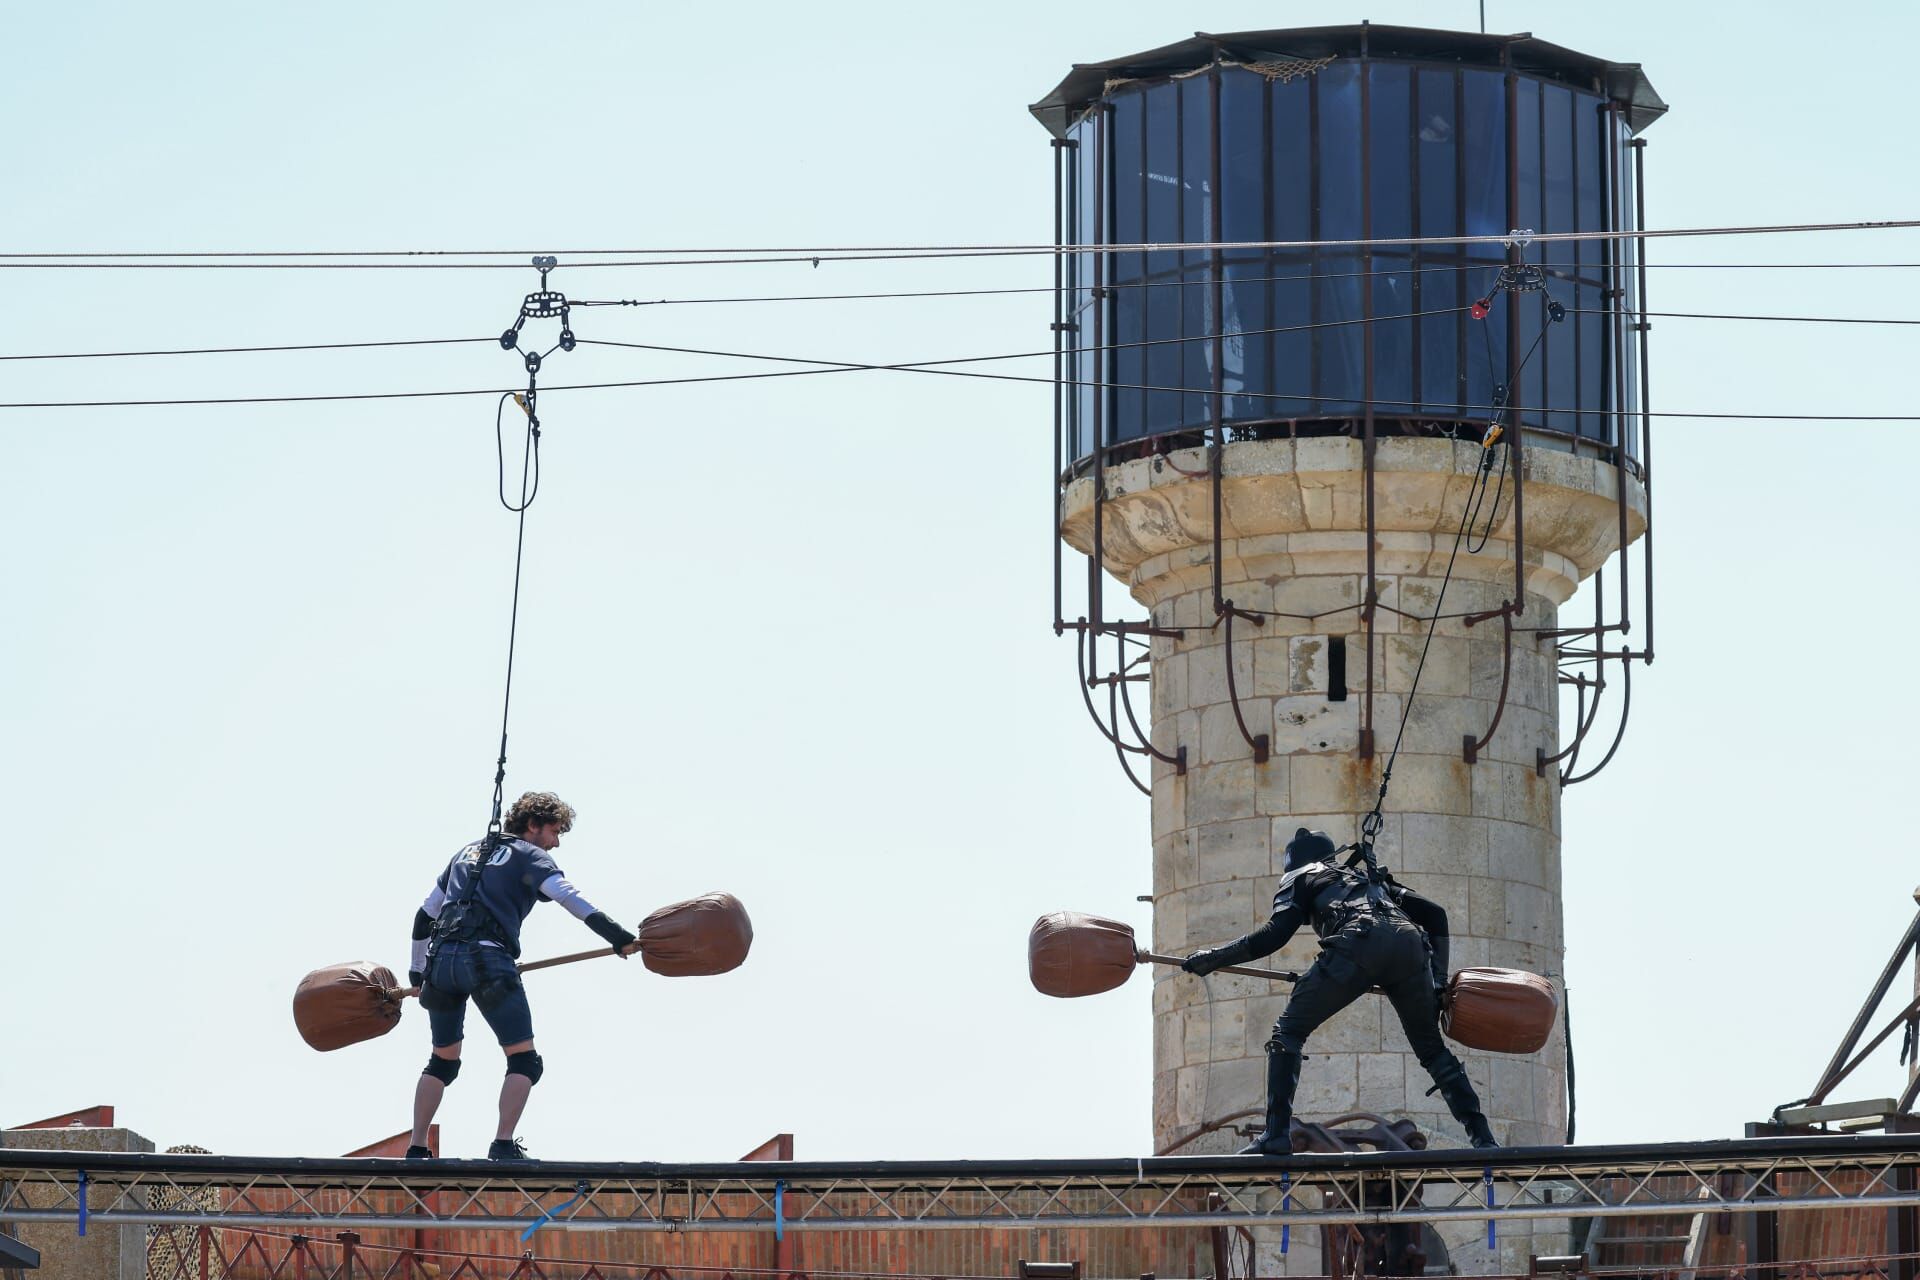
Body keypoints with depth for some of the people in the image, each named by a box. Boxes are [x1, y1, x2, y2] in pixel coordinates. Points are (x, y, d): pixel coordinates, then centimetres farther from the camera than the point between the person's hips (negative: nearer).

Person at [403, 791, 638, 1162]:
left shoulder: (468, 852, 29)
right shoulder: (529, 855, 8)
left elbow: (424, 915, 31)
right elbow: (567, 896, -11)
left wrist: (418, 973, 39)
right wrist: (617, 937, -20)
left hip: (441, 961, 7)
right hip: (487, 960, -7)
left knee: (443, 1061, 20)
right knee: (523, 1061, -2)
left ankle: (416, 1151, 15)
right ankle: (503, 1145, -16)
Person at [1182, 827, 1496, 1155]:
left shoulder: (1301, 878, 29)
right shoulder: (1372, 878, 43)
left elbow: (1275, 934, 12)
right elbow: (1435, 913, 34)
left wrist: (1214, 957, 18)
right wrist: (1438, 980, 32)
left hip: (1358, 942, -5)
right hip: (1410, 944, 5)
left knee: (1289, 1031, 7)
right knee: (1431, 1048, 21)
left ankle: (1276, 1134, -5)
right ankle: (1482, 1136, 12)